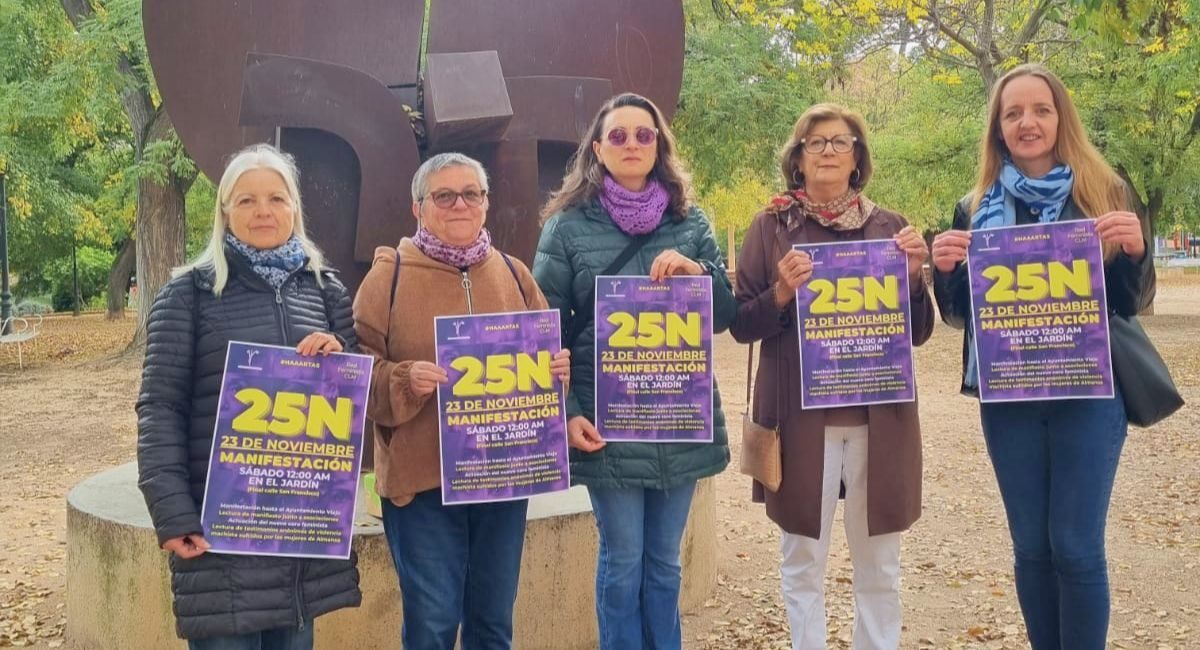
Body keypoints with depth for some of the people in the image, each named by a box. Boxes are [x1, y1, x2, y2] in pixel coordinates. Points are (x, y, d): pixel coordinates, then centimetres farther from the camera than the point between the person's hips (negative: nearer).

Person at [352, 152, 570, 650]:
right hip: (422, 478, -4)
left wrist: (557, 368, -6)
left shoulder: (513, 274, 9)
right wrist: (405, 380, -23)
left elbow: (544, 358, 16)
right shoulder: (389, 276, -2)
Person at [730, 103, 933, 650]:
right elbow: (741, 326, 0)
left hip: (880, 416, 2)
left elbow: (919, 333, 7)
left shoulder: (889, 228, 7)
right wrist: (781, 294, -17)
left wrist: (913, 277, -10)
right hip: (800, 416, -2)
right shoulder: (771, 227, 1)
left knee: (879, 564, 11)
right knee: (802, 563, 7)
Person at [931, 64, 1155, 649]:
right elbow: (958, 315, 8)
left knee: (1076, 546, -1)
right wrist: (945, 268, -12)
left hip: (1088, 392, -2)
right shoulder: (975, 209, 6)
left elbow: (1133, 303, 2)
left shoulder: (1105, 193, 1)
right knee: (1031, 546, 9)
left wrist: (1135, 249, -18)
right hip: (1008, 398, 2)